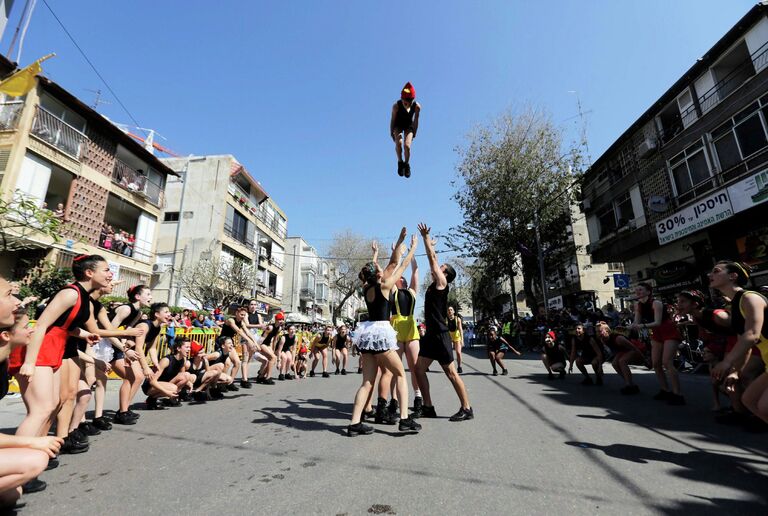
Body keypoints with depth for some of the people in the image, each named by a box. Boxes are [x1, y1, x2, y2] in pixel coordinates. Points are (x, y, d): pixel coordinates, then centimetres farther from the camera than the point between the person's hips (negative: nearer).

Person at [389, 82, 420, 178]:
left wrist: (414, 134, -4)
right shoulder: (396, 106, -28)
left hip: (409, 125, 1)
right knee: (398, 142, -29)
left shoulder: (417, 106, -25)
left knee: (407, 146, -19)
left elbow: (416, 120, -11)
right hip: (398, 125, -1)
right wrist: (391, 132, -7)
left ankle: (406, 164, 8)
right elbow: (392, 119, -14)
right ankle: (400, 162, -5)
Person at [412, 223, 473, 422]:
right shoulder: (434, 285, 14)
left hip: (440, 335, -9)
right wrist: (430, 242, 27)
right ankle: (428, 407, 15)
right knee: (419, 369, 7)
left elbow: (432, 258, -8)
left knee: (451, 373, -1)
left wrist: (426, 237, -4)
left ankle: (467, 409, 11)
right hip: (430, 334, 9)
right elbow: (433, 261, 23)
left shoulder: (442, 284, -7)